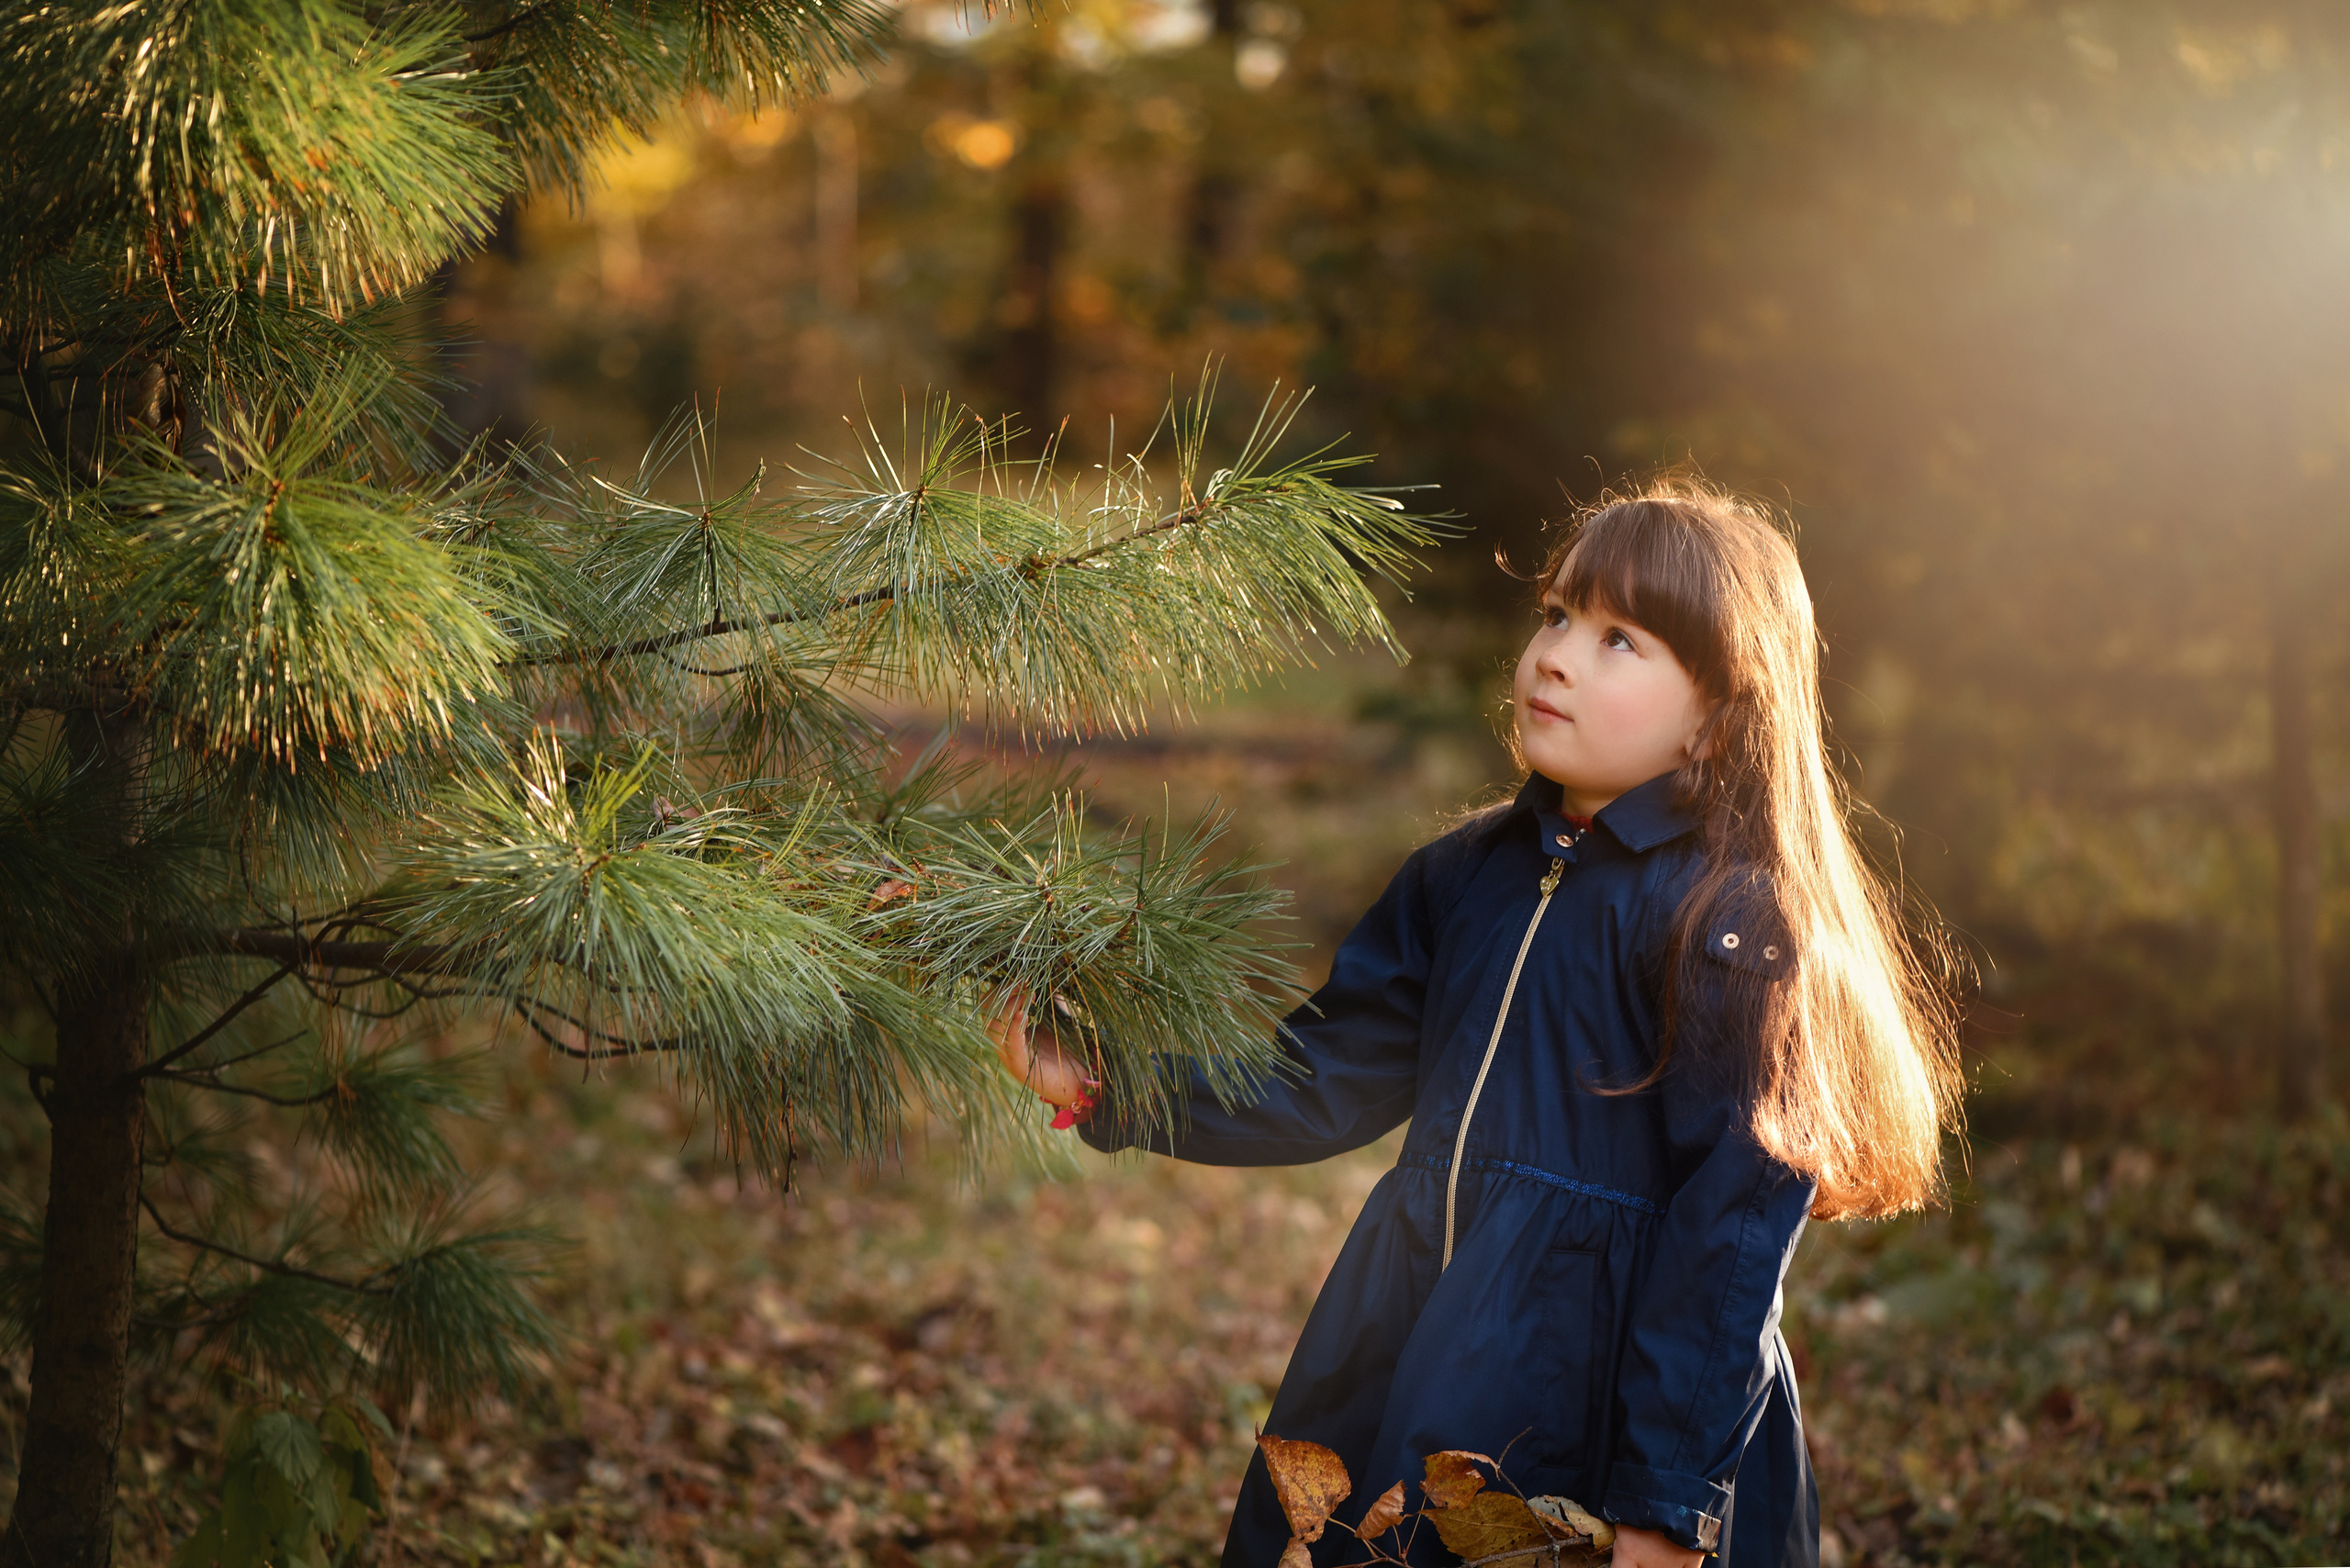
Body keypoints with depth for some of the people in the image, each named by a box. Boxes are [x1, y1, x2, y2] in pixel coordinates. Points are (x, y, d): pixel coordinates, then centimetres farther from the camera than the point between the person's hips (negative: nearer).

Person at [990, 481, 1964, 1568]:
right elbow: (1323, 1085, 11)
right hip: (1409, 1379, 6)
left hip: (1604, 1410, -6)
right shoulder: (1465, 878, 7)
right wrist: (1108, 1085, 0)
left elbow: (1732, 1225, -14)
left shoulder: (1731, 921, -13)